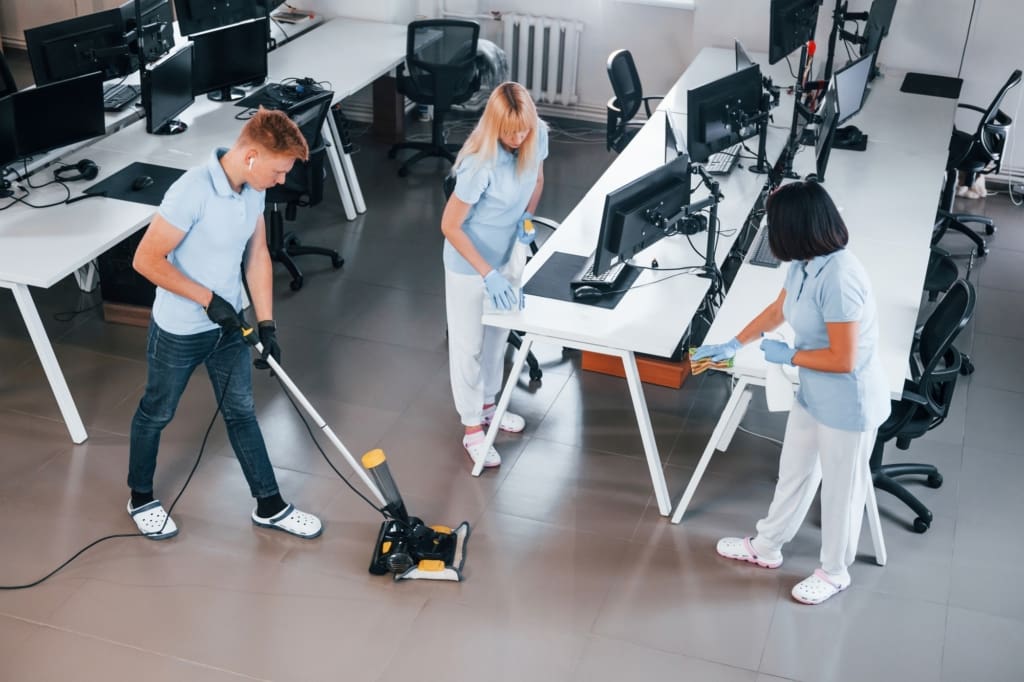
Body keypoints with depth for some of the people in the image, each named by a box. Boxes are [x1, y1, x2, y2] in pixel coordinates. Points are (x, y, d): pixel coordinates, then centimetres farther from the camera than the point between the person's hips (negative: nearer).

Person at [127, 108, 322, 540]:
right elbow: (146, 260, -26)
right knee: (157, 414, 15)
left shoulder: (253, 189, -7)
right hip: (179, 331, -6)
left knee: (241, 412, 16)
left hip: (227, 326, 7)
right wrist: (208, 299, -23)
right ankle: (141, 499, 37)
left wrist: (266, 323, 1)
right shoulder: (192, 191, -30)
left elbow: (257, 255, 4)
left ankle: (270, 506, 27)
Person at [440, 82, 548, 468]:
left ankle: (487, 404, 47)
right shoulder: (481, 164, -33)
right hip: (470, 264, -6)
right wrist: (488, 274, -29)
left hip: (508, 254, 7)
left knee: (498, 334, 24)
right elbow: (449, 226, -26)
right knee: (469, 345, 10)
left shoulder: (536, 138, -15)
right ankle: (472, 428, 27)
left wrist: (527, 217, -10)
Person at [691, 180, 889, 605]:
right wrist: (734, 344, 20)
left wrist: (789, 356, -16)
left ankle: (835, 573, 36)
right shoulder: (805, 263, -4)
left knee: (840, 489, 14)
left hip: (848, 405, -9)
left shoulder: (838, 278, -32)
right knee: (793, 473, 24)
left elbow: (842, 360, -29)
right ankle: (767, 547, 45)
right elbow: (777, 310, 16)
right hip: (813, 394, 9)